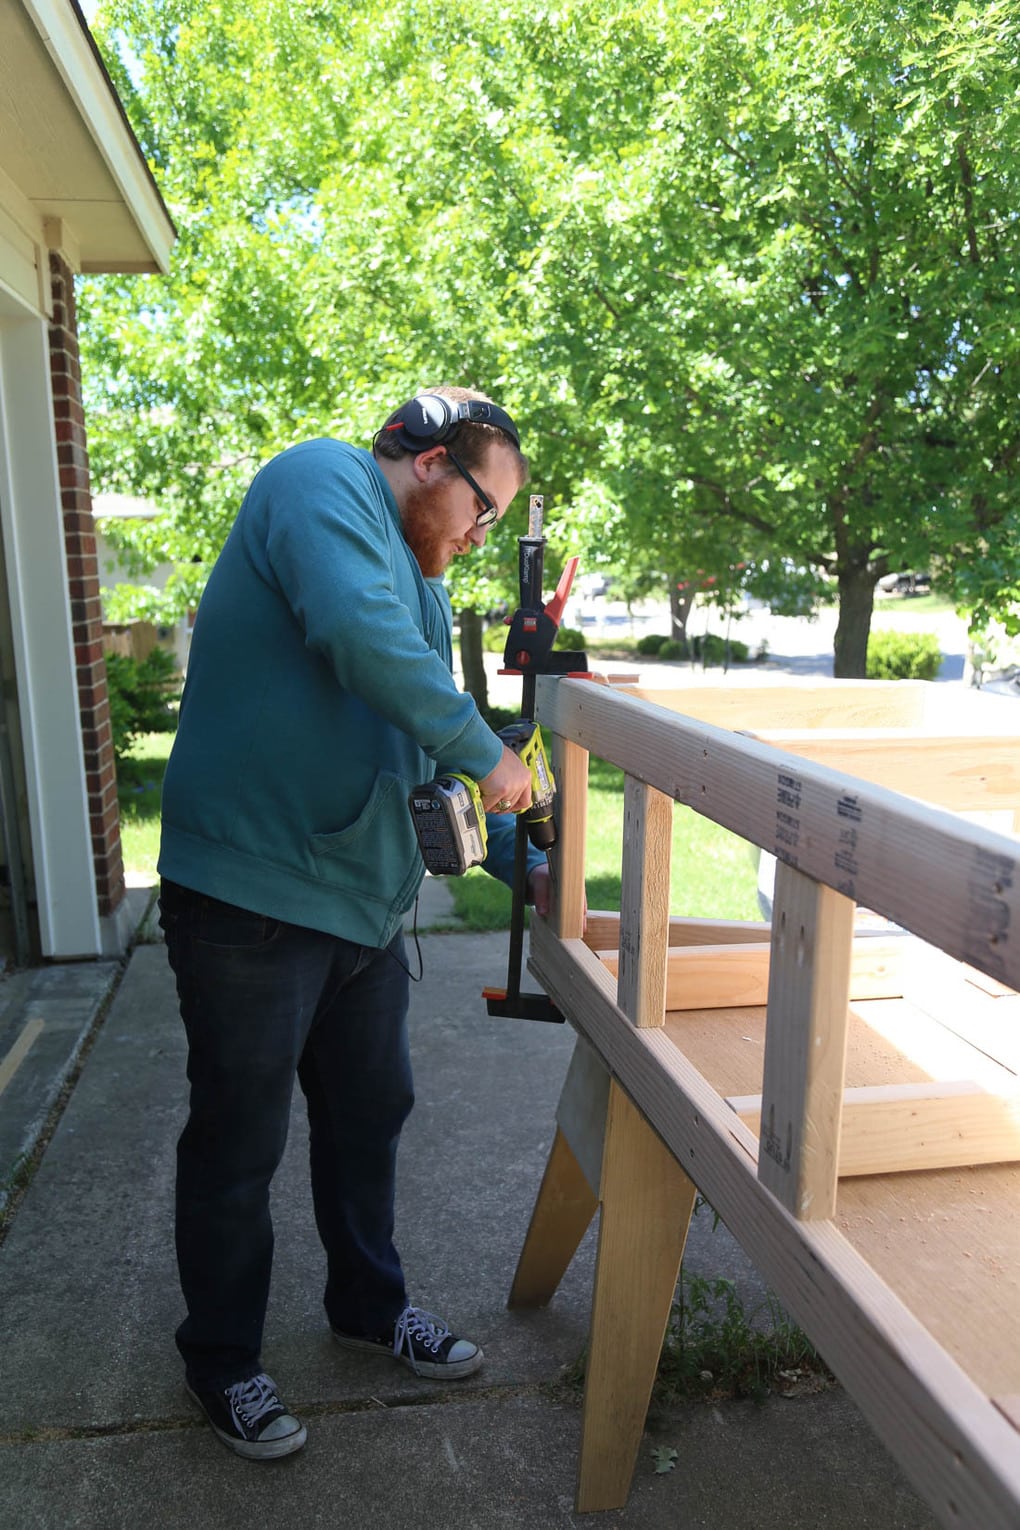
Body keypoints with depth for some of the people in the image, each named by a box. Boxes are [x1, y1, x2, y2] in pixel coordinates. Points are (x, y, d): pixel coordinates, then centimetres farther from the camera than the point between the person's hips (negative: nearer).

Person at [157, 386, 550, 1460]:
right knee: (238, 1148, 9)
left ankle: (369, 1304, 43)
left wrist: (521, 865, 12)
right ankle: (223, 1362, 32)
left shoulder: (423, 587, 16)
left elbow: (434, 761, 20)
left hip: (364, 898, 9)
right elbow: (358, 634, -31)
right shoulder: (320, 481, -10)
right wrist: (484, 749, -19)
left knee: (368, 1118, 21)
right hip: (247, 893, -9)